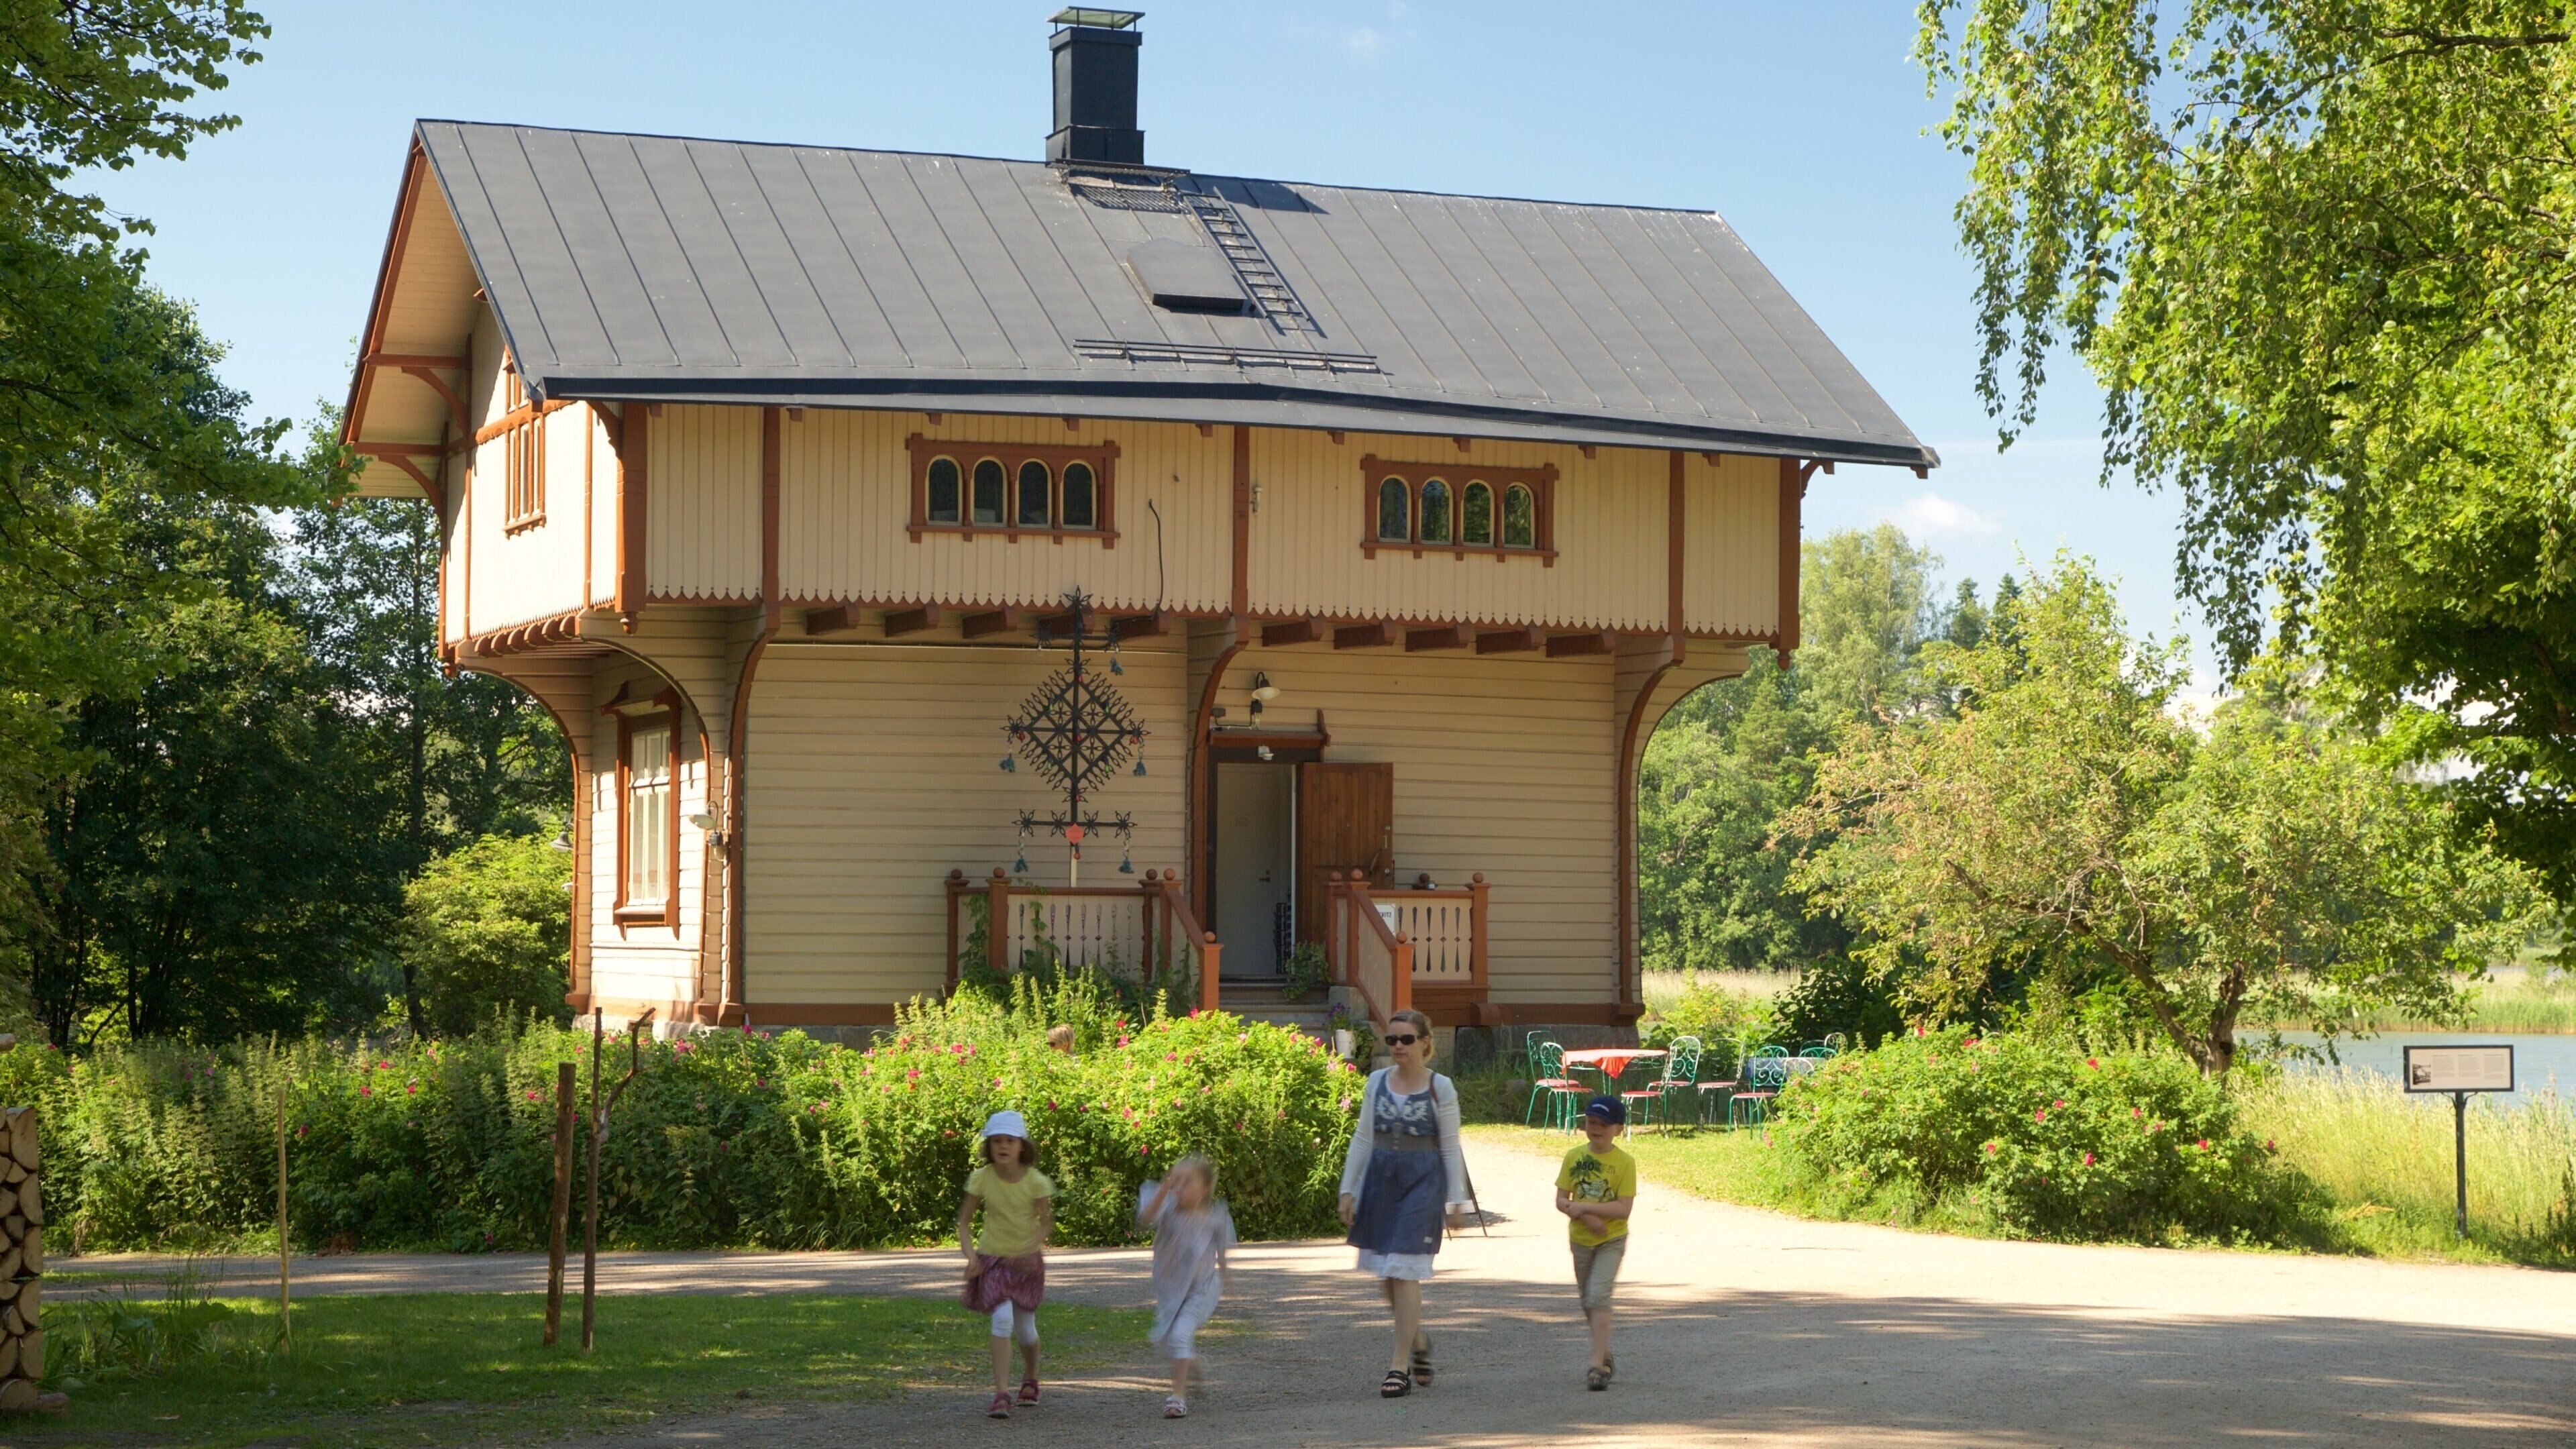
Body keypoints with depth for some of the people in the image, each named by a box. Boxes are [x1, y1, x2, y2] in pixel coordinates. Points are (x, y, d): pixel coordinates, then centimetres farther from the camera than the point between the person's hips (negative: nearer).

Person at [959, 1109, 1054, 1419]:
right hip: (993, 1259, 0)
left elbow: (1046, 1222, -5)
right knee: (1002, 1318, -21)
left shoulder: (1036, 1181, -14)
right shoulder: (982, 1178, -10)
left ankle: (1030, 1379, 41)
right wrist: (970, 1254, -15)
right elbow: (964, 1220, -1)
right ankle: (1001, 1394, -17)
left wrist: (1032, 1248, -23)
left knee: (1025, 1329, 9)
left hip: (1026, 1261, 0)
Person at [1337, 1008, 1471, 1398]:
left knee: (1404, 1270, -10)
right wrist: (1348, 1189, 7)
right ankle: (1418, 1341, 33)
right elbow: (1362, 1139, 12)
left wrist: (1457, 1200, -2)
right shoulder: (1377, 1082, 8)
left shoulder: (1440, 1088, -2)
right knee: (1384, 1273, 8)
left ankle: (1401, 1366, -5)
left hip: (1423, 1181, -4)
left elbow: (1450, 1148, 1)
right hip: (1381, 1177, 4)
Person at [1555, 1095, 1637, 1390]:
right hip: (1581, 1240, 5)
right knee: (1588, 1302, 15)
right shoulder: (1574, 1157, -1)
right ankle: (1605, 1356, 35)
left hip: (1611, 1241, -5)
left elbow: (1623, 1208, -18)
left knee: (1598, 1296, -19)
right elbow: (1561, 1200, -3)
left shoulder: (1625, 1163, -11)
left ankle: (1597, 1365, -20)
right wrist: (1587, 1218, -19)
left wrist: (1583, 1207, -21)